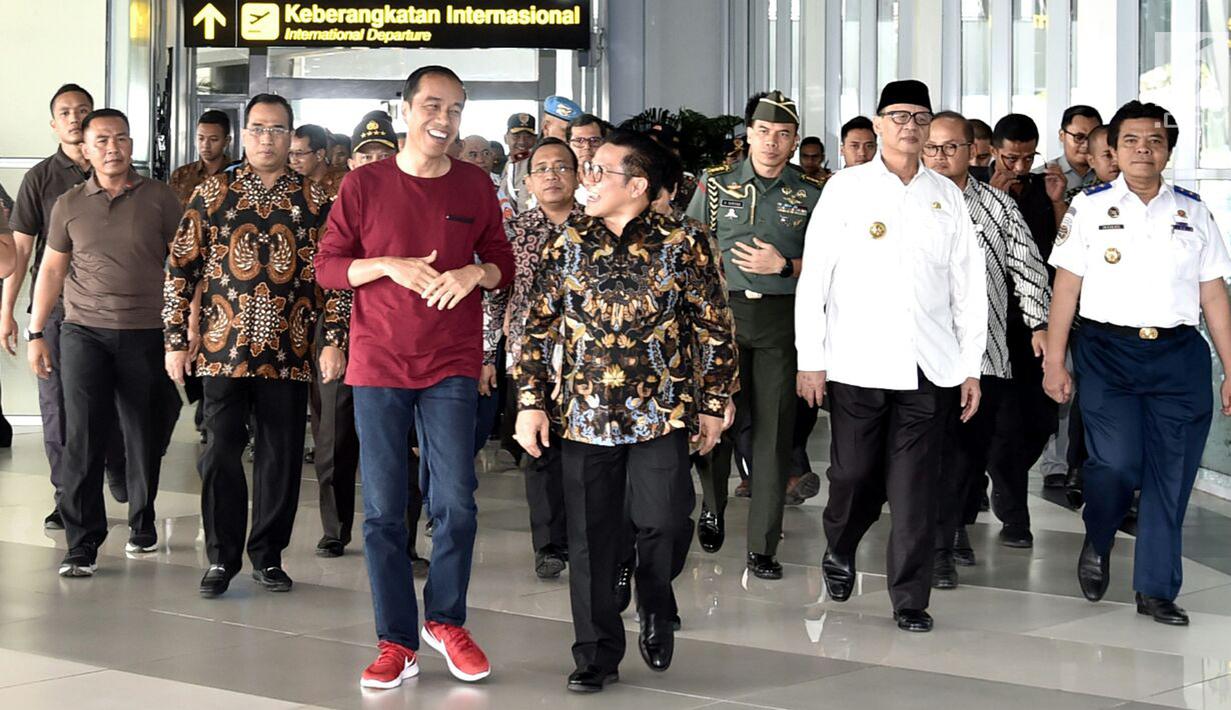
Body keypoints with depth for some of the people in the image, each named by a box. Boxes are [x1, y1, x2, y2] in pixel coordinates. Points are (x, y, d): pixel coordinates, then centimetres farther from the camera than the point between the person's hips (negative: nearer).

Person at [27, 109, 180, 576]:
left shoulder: (159, 199, 2)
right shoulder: (70, 205, 8)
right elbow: (52, 270, 13)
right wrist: (36, 334, 8)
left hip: (146, 333, 0)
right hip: (84, 332, 0)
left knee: (143, 436, 7)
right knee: (82, 436, -7)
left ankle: (142, 524, 27)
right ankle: (82, 543, -4)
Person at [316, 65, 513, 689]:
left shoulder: (475, 186, 5)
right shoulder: (364, 184, 0)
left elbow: (504, 265, 11)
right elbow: (326, 267, 1)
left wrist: (476, 272, -11)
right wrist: (389, 266, -15)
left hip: (452, 364, 1)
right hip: (377, 364, -1)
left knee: (456, 503, 0)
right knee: (383, 510, 2)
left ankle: (446, 620, 22)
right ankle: (397, 644, 11)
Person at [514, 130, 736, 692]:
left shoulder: (684, 246, -2)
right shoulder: (568, 247, 5)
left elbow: (714, 330, 3)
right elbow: (537, 329, 9)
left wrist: (712, 405, 3)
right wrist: (531, 403, 3)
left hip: (662, 415, -2)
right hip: (585, 418, 2)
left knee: (663, 523, -11)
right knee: (591, 540, 3)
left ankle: (656, 609, 22)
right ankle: (597, 655, 17)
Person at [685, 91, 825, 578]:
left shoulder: (811, 194, 5)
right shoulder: (717, 184, 7)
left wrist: (783, 266, -10)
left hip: (782, 316, 0)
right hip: (721, 312, 1)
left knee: (773, 428, -2)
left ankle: (762, 546, 4)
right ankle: (713, 507, 31)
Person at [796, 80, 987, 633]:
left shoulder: (946, 196, 11)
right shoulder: (847, 188, 3)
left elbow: (968, 285, 12)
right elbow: (814, 276, 1)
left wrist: (971, 366, 8)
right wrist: (810, 358, -3)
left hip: (929, 368, 2)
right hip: (857, 362, -2)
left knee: (915, 487, 0)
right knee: (856, 474, 4)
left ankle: (910, 598, 8)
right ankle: (839, 551, 33)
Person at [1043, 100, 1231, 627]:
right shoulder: (1090, 207, 4)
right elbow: (1066, 287, 3)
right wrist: (1054, 361, -3)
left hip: (1179, 356, 3)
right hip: (1108, 351, -2)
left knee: (1171, 475, 2)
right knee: (1116, 463, -16)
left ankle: (1156, 589, 14)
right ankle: (1097, 545, 15)